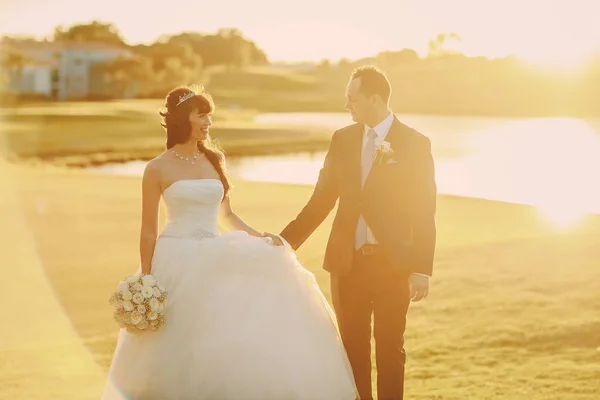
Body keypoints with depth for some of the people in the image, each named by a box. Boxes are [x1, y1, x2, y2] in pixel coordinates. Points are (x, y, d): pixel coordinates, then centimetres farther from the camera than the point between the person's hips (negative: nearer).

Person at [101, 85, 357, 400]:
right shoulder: (157, 169, -3)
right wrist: (146, 280, -7)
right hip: (177, 263, -4)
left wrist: (260, 239, 7)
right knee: (179, 350, 0)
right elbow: (148, 230, -3)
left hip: (215, 263, 4)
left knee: (223, 342, -3)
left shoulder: (214, 161, 10)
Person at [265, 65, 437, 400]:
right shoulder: (343, 139, 7)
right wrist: (289, 239, 2)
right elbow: (322, 199, 10)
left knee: (390, 348, 7)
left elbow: (424, 212, -6)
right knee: (353, 348, 10)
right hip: (347, 262, 4)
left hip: (391, 264, -4)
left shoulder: (415, 144, -4)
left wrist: (422, 269, -10)